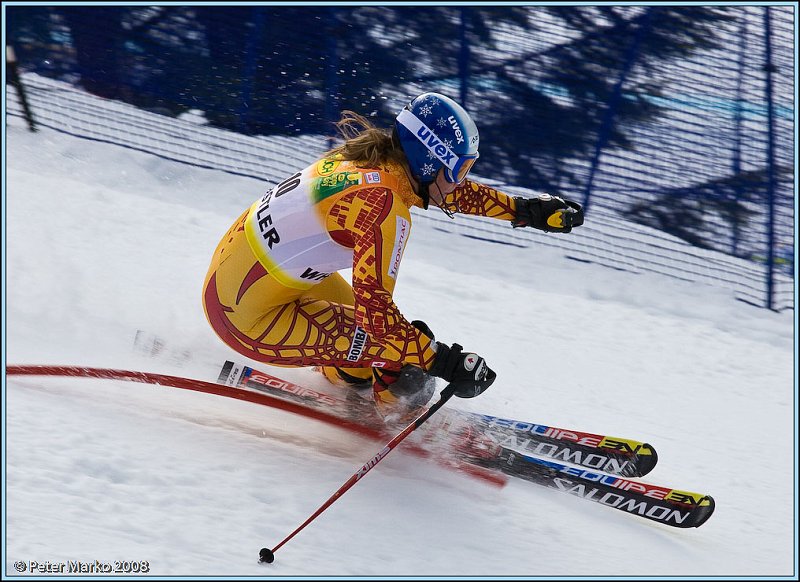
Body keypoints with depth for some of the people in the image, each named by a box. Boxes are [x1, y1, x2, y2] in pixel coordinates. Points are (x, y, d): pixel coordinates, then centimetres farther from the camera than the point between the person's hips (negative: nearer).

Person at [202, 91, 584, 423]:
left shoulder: (371, 154, -1)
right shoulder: (384, 206, -27)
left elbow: (448, 190, 16)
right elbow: (373, 307, -32)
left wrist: (527, 210, 15)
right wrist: (447, 363, -27)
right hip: (247, 313, -9)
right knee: (399, 350, -13)